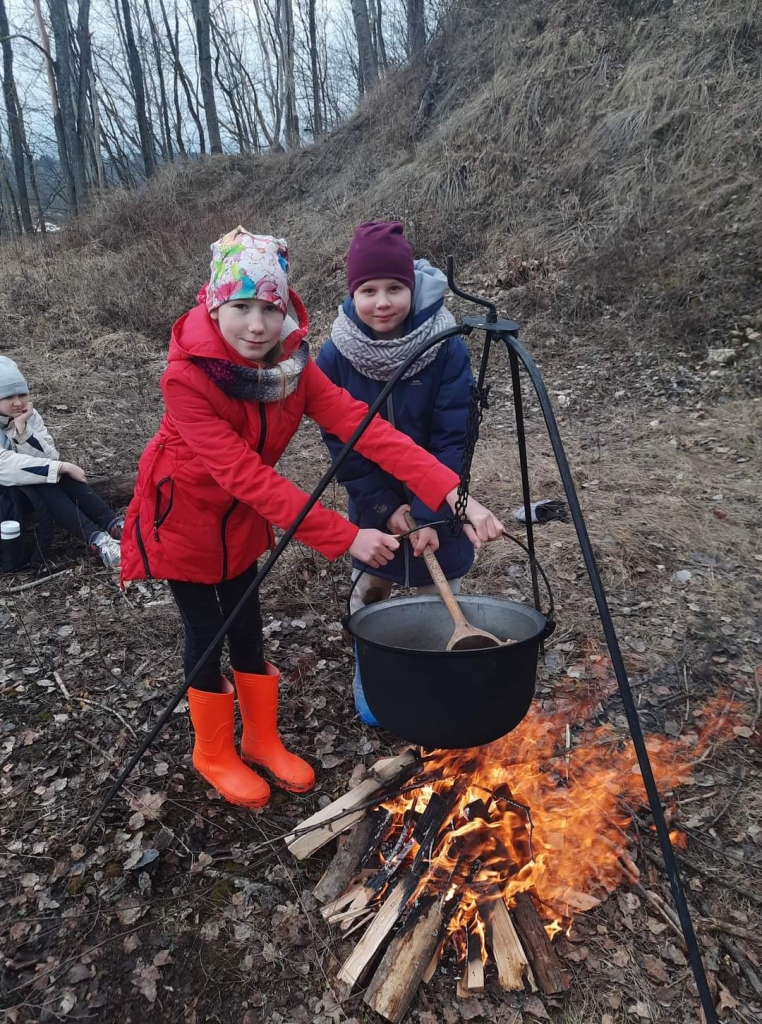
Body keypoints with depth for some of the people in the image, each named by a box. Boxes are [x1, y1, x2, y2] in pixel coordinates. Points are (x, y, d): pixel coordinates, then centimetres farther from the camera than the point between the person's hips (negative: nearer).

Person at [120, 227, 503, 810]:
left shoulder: (291, 363, -17)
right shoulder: (187, 377, -31)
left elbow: (364, 428, -27)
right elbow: (248, 475, -36)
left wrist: (453, 495, -38)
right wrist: (345, 537, -40)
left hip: (242, 516, 5)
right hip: (184, 513, -4)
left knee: (248, 628, 12)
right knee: (206, 634, 5)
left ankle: (264, 741, 33)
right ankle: (214, 755, 29)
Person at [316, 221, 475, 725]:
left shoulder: (449, 350, -22)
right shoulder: (335, 355, -17)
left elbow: (452, 440, -20)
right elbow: (340, 442, -12)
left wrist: (431, 514, -25)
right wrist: (386, 508, -15)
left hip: (437, 504, -1)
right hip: (371, 506, 2)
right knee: (369, 595, 17)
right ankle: (369, 682, 43)